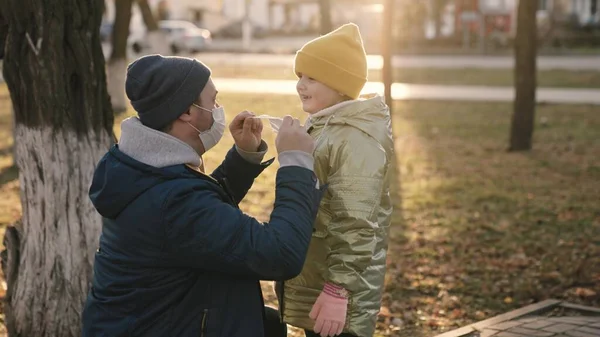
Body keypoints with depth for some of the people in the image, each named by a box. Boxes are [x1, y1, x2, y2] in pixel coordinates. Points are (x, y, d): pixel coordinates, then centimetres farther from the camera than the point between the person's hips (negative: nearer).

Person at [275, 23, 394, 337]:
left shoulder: (355, 139, -20)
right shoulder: (324, 126, 10)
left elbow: (355, 226, -25)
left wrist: (337, 291, -26)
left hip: (333, 291, -9)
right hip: (310, 286, 10)